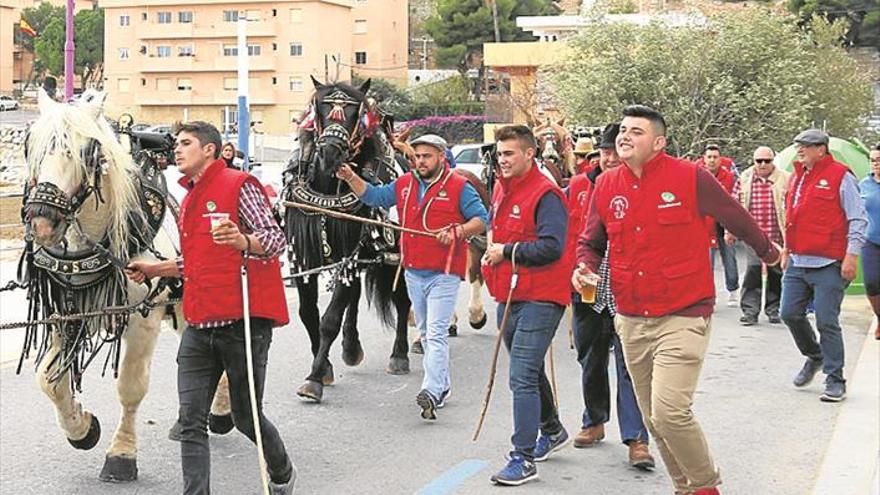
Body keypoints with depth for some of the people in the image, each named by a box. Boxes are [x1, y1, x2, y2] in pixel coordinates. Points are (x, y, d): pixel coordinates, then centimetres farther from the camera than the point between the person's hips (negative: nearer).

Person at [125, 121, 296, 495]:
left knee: (246, 417, 6)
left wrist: (243, 241, -34)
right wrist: (155, 269, 23)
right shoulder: (189, 201, 20)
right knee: (191, 422, -2)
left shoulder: (238, 185, -6)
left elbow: (276, 239, -15)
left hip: (243, 323, -7)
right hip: (199, 327, 7)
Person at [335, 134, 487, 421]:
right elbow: (373, 196, 17)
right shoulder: (405, 185, 11)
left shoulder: (459, 187, -5)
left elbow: (482, 220, -7)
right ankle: (442, 386, 26)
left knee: (436, 334, -15)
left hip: (444, 274, -7)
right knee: (426, 333, 15)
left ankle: (431, 392, -23)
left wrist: (458, 231, -22)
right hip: (413, 273, 7)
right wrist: (351, 178, 3)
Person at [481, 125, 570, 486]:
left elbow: (552, 247, -25)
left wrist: (507, 251, -18)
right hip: (509, 295, 9)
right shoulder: (501, 189, 11)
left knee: (522, 378, -14)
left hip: (539, 298, -9)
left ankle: (524, 458, -9)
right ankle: (552, 431, 43)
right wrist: (492, 245, 11)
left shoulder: (545, 194, -15)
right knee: (530, 372, 23)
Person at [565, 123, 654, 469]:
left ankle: (636, 439, -2)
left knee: (630, 367, -5)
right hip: (587, 293, 4)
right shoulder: (579, 187, 5)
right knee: (591, 364, 17)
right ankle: (594, 422, 35)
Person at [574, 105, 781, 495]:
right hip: (631, 321, 6)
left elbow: (736, 218, 7)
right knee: (654, 419, 13)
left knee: (669, 411, -17)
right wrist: (584, 266, -6)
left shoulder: (691, 178, -9)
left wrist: (768, 252, 22)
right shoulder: (606, 185, 4)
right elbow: (591, 242, 16)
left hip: (682, 317, -5)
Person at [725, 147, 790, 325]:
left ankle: (773, 310, 21)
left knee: (776, 274, 8)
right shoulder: (744, 180, 6)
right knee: (752, 271, -10)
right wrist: (730, 231, 8)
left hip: (777, 236, 0)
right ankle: (750, 311, -6)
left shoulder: (785, 180, 1)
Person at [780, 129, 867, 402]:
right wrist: (787, 251, 24)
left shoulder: (840, 176, -6)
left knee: (827, 322, -6)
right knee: (790, 313, 7)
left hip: (828, 265, -7)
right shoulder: (797, 177, 14)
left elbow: (858, 220, -7)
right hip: (797, 262, 7)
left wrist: (851, 255, -14)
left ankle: (835, 381, 4)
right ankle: (815, 357, 32)